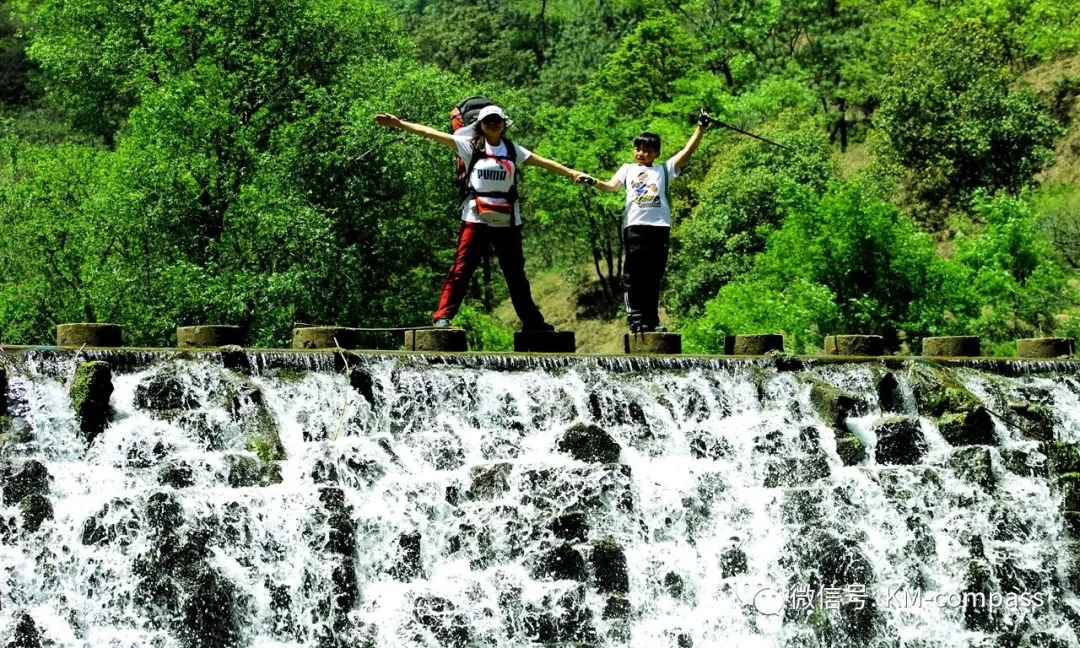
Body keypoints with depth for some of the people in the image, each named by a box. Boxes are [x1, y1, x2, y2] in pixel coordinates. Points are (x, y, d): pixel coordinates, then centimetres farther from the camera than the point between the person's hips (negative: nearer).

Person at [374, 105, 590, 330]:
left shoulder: (513, 150, 10)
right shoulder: (470, 145, 1)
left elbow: (544, 162, 7)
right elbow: (430, 133, -3)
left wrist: (572, 173, -2)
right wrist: (399, 123, -9)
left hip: (507, 221, 3)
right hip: (475, 219, -3)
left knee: (515, 272, 13)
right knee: (461, 268, -11)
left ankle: (532, 321, 21)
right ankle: (442, 317, -13)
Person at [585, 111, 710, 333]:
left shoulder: (664, 169, 19)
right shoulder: (627, 170, 18)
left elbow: (688, 150, 14)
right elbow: (611, 186, 4)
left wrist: (701, 127, 7)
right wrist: (594, 182, -16)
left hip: (660, 227, 1)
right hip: (635, 227, -1)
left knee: (654, 277, 5)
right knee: (634, 275, -4)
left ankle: (651, 321, 8)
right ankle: (636, 320, -4)